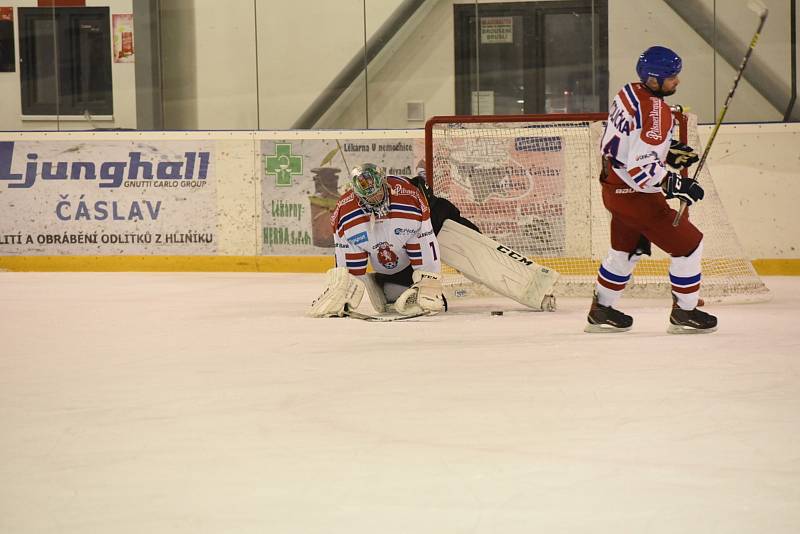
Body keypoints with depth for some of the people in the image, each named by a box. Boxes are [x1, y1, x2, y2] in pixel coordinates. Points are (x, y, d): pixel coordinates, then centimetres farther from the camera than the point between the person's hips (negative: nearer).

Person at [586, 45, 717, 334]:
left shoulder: (629, 93, 2)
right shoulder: (655, 112, -27)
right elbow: (640, 167, -31)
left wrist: (668, 150, 13)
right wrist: (677, 185, -27)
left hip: (614, 185, 10)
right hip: (634, 194, -10)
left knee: (626, 250, 27)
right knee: (688, 243, 0)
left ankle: (600, 310, 37)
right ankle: (684, 312, 9)